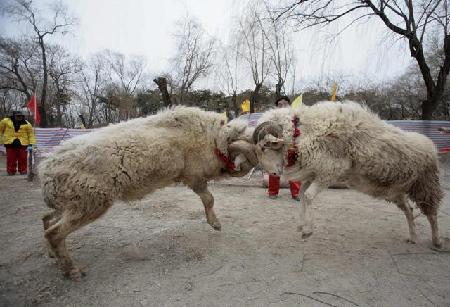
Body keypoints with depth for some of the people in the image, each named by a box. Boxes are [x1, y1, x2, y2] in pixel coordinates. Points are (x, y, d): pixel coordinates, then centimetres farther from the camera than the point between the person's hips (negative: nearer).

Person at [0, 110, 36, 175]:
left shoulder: (27, 124, 4)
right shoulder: (6, 121, 6)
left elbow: (31, 134, 5)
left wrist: (31, 143, -5)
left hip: (22, 143, 0)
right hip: (10, 143, 0)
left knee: (23, 158, 1)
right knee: (11, 158, 2)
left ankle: (23, 170, 12)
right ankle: (11, 171, 13)